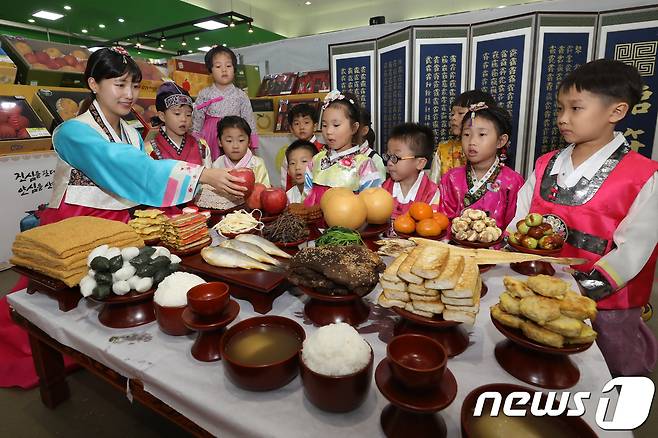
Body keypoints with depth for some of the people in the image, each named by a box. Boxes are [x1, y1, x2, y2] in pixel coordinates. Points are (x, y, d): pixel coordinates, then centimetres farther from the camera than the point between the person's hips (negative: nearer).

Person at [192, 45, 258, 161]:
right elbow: (196, 120, 8)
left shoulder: (241, 96, 2)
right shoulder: (204, 94, 3)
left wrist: (251, 145, 1)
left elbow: (249, 121, 4)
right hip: (211, 139, 1)